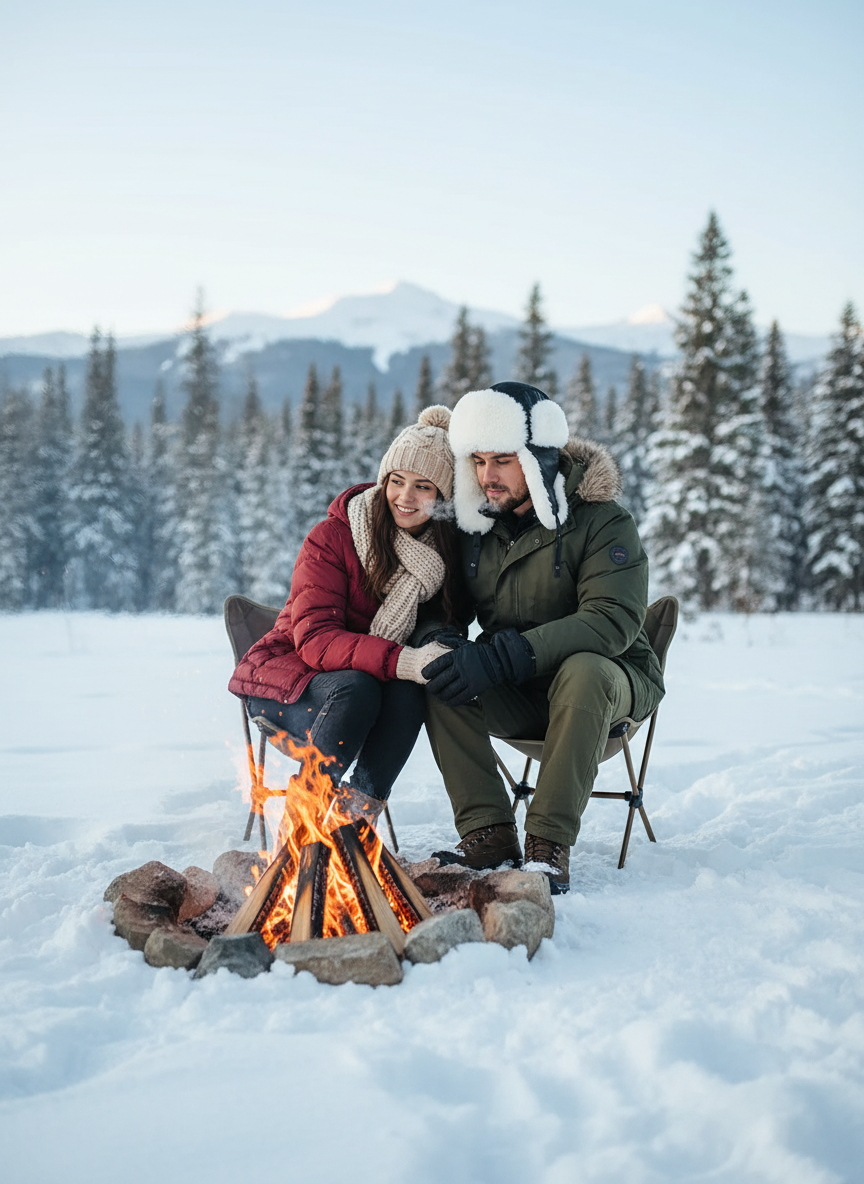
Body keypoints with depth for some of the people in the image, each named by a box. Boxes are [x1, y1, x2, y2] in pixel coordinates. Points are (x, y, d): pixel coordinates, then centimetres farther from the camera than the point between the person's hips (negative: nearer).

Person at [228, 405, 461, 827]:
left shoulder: (448, 551, -3)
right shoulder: (332, 538, -16)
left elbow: (444, 627, 1)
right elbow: (315, 639, -25)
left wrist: (440, 654, -26)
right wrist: (402, 661, -40)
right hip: (289, 677, -3)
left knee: (408, 695, -30)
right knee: (355, 688, -35)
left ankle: (357, 819, -22)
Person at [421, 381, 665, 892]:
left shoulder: (602, 522, -15)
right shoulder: (477, 524, 3)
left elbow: (614, 620, -28)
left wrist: (503, 657, -36)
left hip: (609, 682, -4)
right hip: (517, 697, 5)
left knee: (582, 670, -38)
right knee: (439, 676, -22)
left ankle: (550, 844, -32)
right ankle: (489, 832, -20)